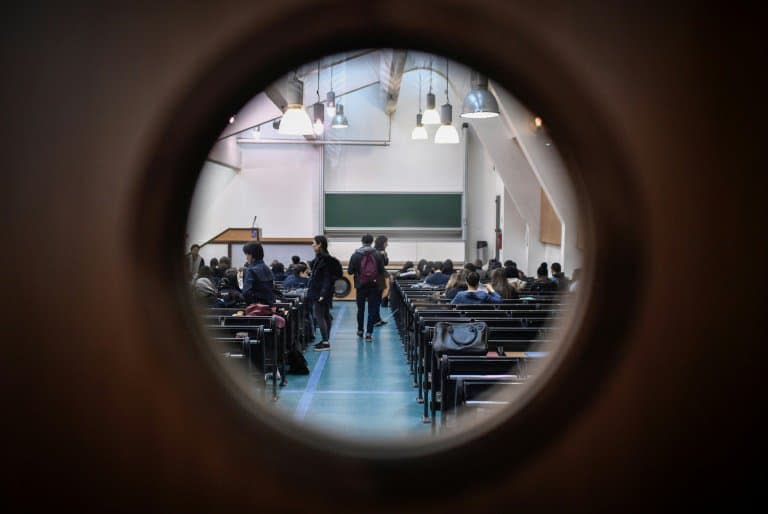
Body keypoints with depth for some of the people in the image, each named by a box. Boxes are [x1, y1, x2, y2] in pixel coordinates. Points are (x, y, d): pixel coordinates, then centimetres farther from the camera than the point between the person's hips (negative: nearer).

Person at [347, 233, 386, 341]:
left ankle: (360, 330, 28)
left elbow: (350, 271, -4)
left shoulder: (355, 255, -7)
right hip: (374, 286, -1)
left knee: (360, 309, 17)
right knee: (372, 310, 3)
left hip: (360, 286, 1)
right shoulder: (378, 255, -7)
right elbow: (382, 271, -6)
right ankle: (369, 333, -1)